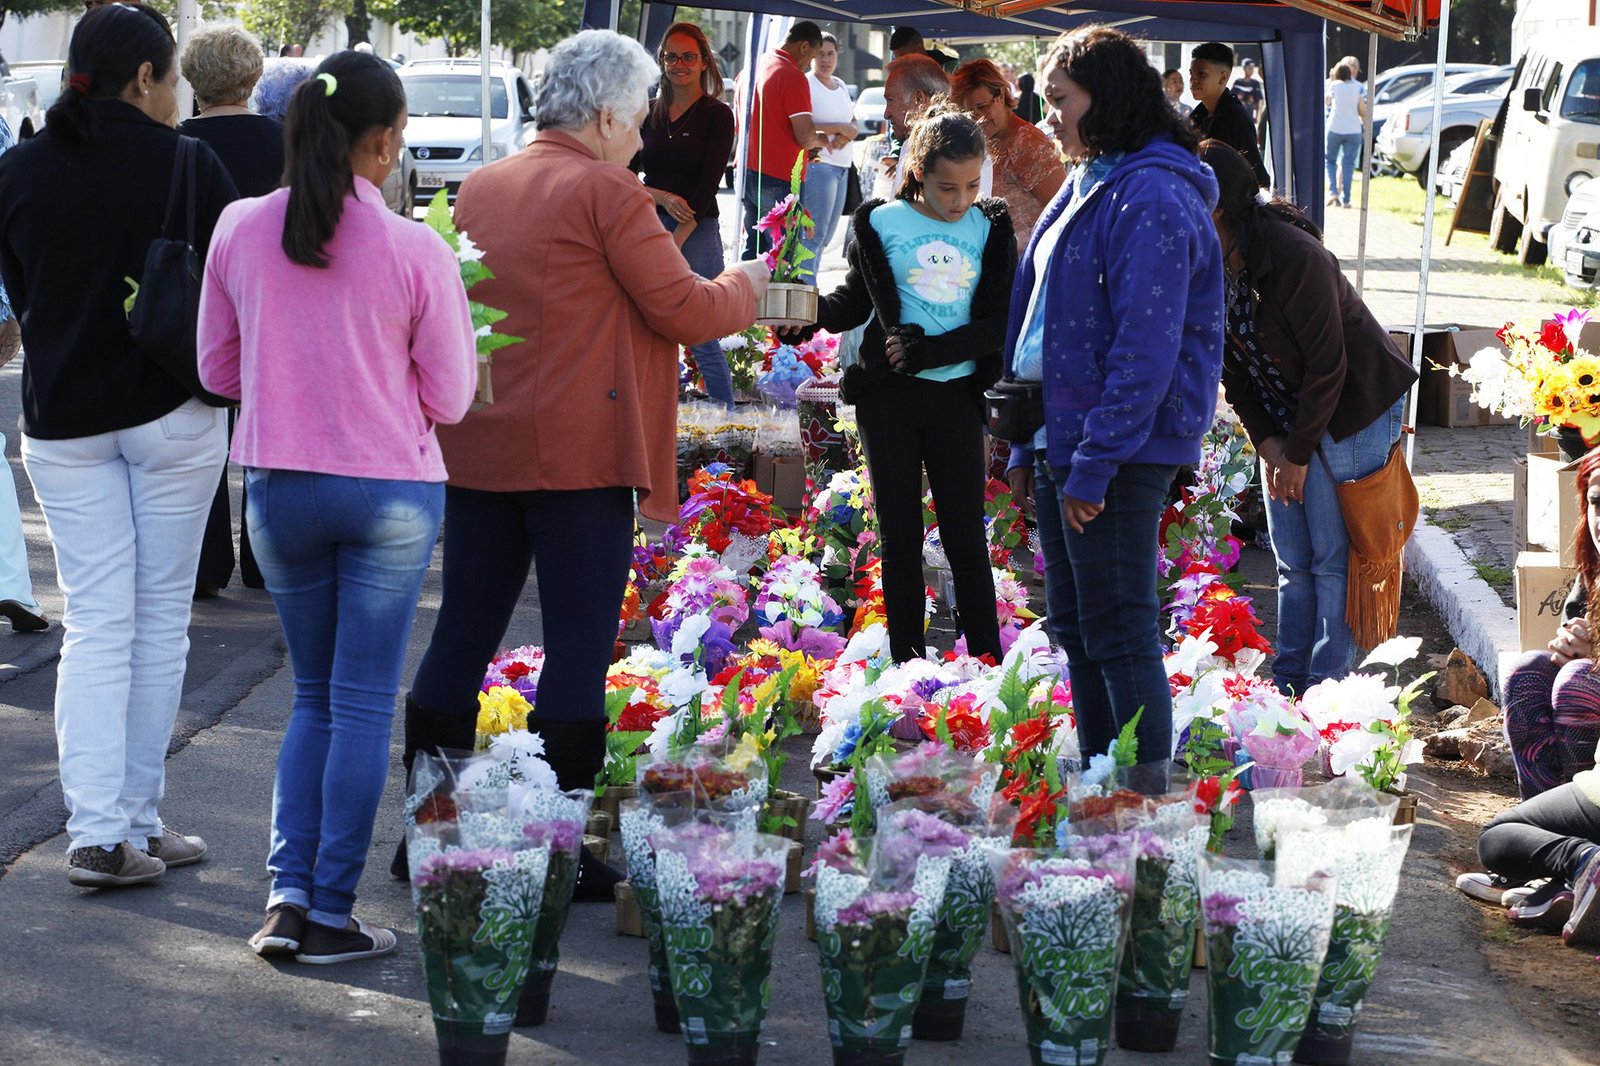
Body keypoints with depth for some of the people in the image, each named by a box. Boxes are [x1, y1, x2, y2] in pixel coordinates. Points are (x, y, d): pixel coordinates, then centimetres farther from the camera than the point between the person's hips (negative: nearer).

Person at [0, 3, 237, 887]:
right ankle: (139, 821, 13)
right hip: (172, 415, -2)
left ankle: (98, 831, -6)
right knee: (160, 619, 9)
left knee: (94, 624, 4)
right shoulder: (189, 167, -11)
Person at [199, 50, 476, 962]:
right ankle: (332, 913, 6)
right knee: (364, 702, 5)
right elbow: (450, 399, -6)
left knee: (315, 695, 17)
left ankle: (289, 895, 7)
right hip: (391, 490, -3)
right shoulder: (417, 252, -14)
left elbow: (219, 372, 6)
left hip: (279, 487, 3)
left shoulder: (241, 230, -4)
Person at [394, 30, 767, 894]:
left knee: (462, 635, 11)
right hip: (576, 453, -7)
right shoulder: (607, 193, -9)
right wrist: (743, 287, 10)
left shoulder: (479, 189, 13)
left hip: (475, 448, 7)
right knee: (578, 650, -1)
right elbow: (684, 312, -8)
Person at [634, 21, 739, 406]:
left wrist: (673, 244, -15)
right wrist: (662, 198, -12)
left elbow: (706, 187, -8)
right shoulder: (649, 114, 12)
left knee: (702, 342, -6)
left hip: (697, 232, -4)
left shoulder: (717, 115, -1)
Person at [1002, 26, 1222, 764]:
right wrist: (1026, 445, 16)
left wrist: (1094, 464, -20)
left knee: (1118, 632, -4)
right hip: (1059, 438, 10)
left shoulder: (1152, 198, -16)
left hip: (1118, 451, -10)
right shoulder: (1086, 185, 14)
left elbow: (1146, 348, -21)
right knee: (1073, 625, 15)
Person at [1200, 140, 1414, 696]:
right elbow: (1231, 366, 5)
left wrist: (1298, 453, -15)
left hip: (1351, 411, -7)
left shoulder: (1295, 258, -27)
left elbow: (1326, 366, -21)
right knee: (1292, 563, 9)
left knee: (1333, 559, -6)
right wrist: (1265, 441, -3)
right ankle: (1287, 685, 14)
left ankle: (1327, 688, -2)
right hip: (1281, 421, 7)